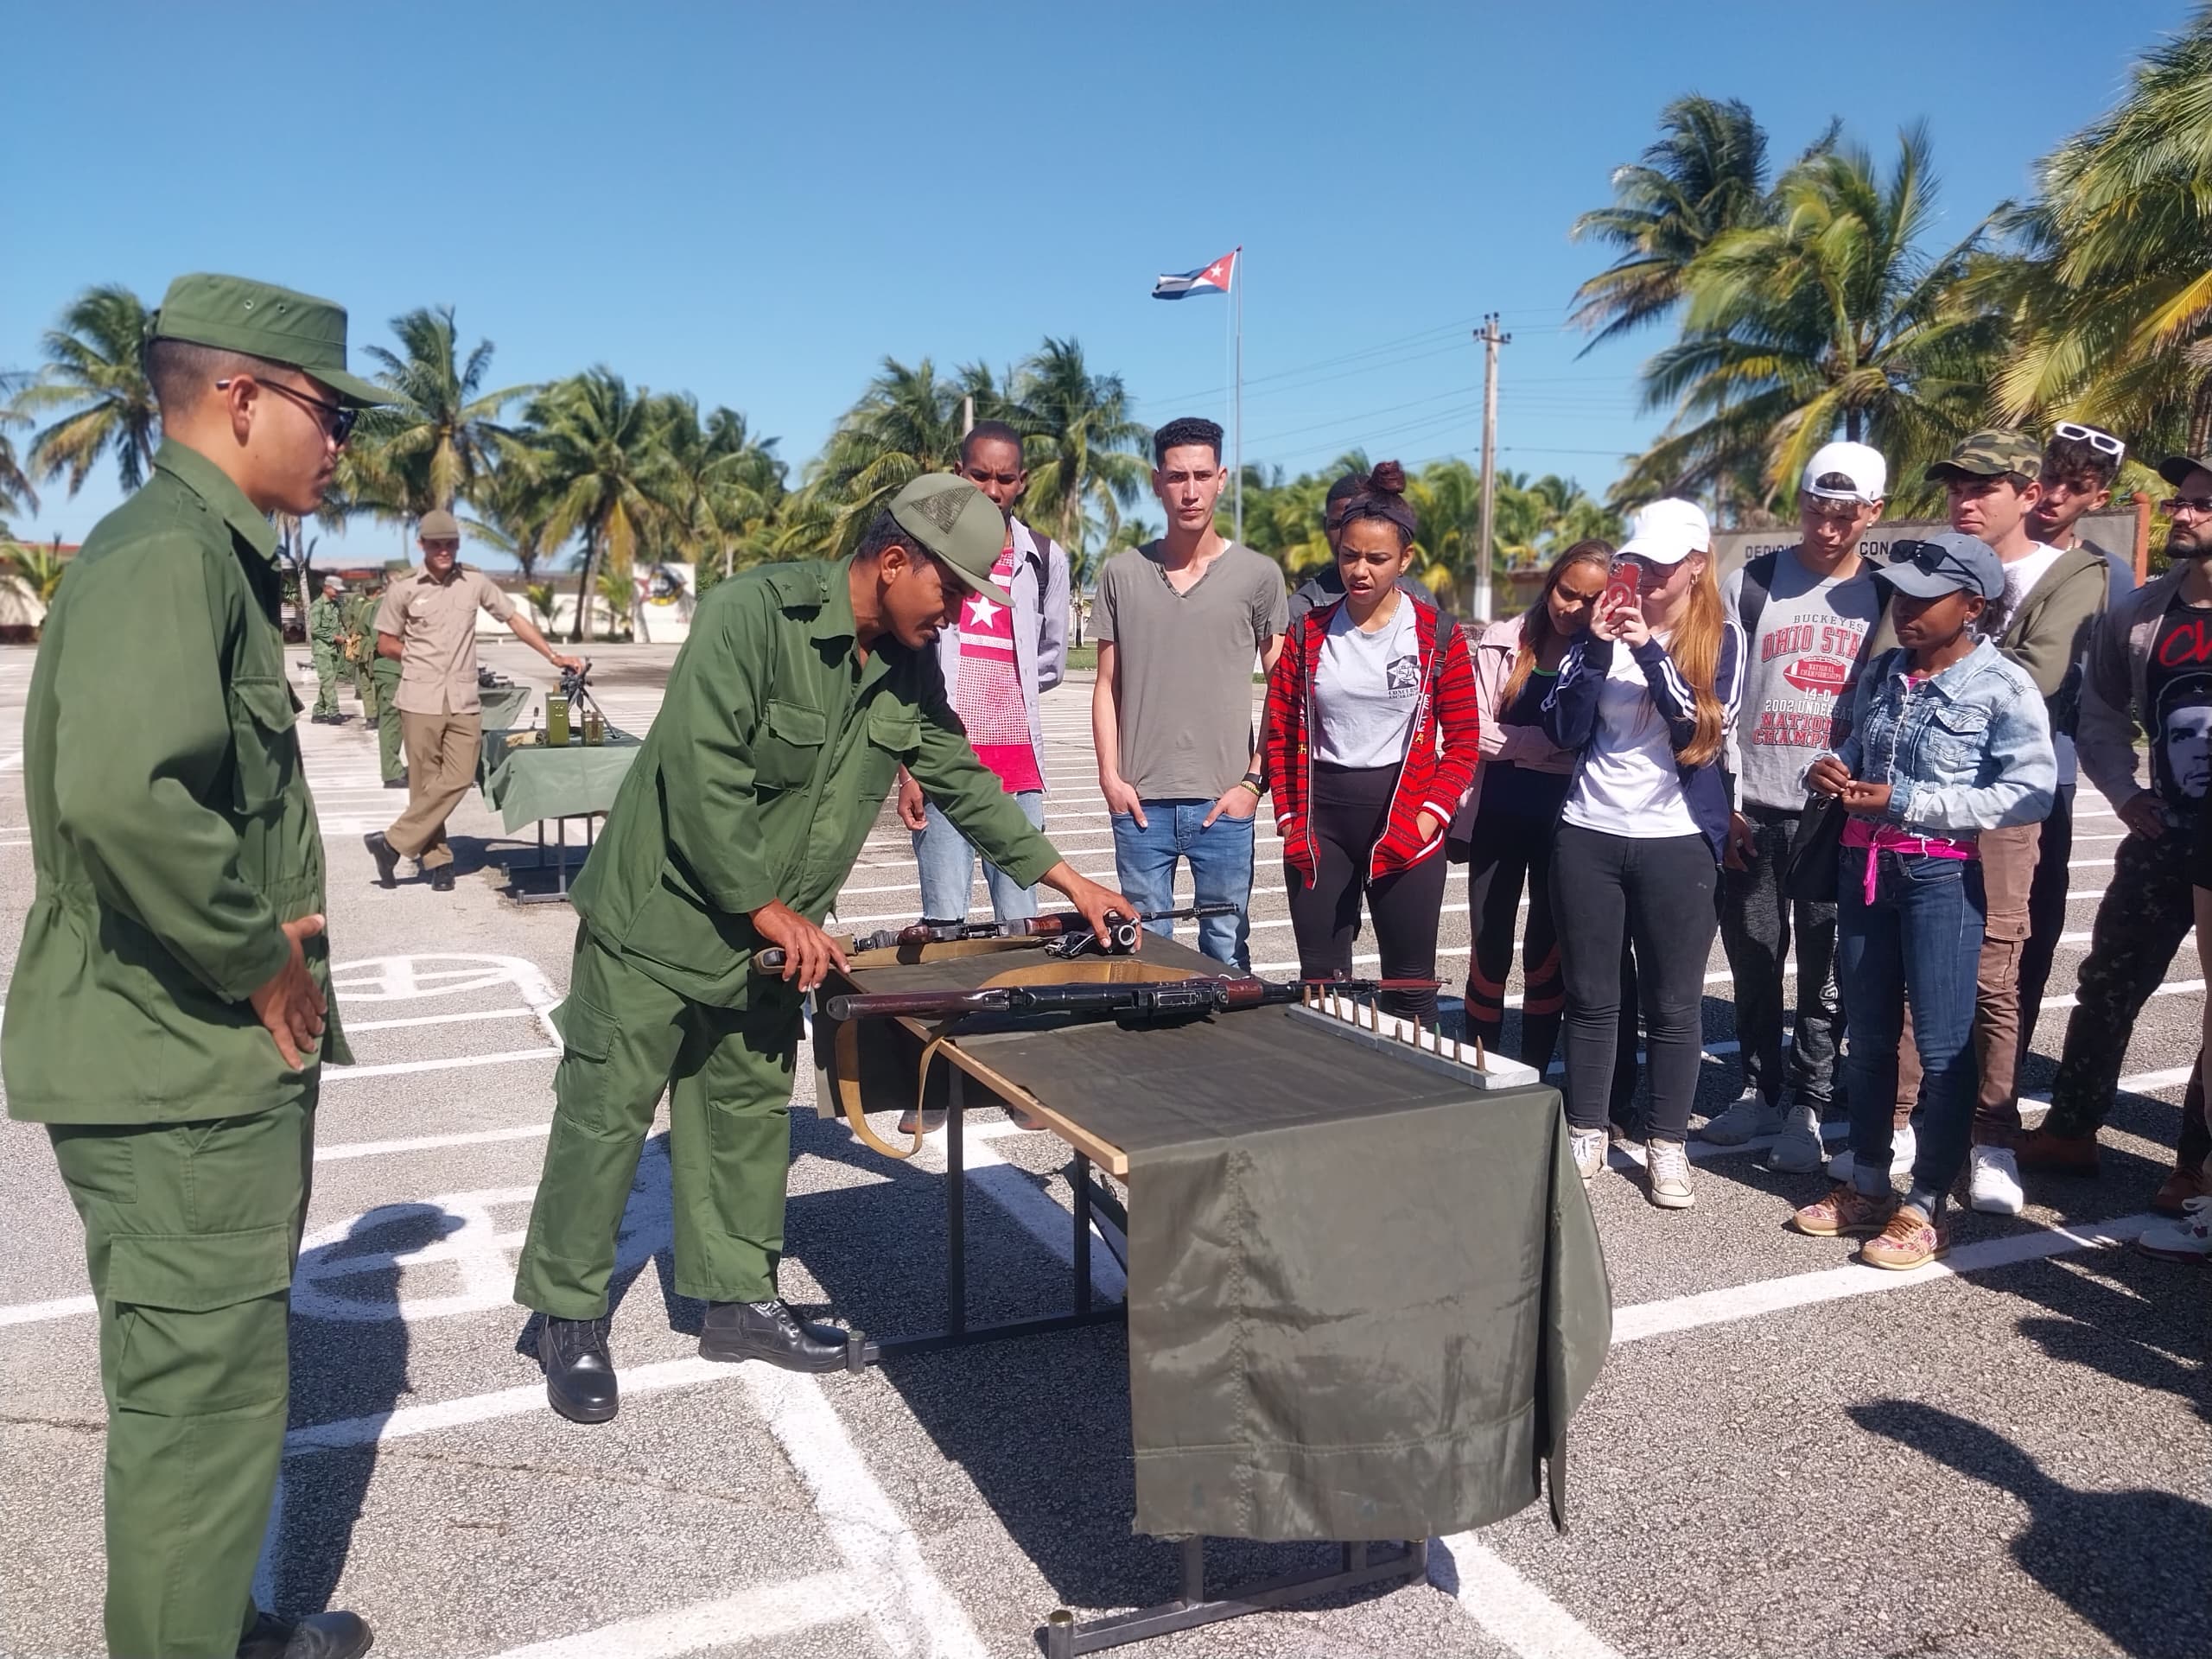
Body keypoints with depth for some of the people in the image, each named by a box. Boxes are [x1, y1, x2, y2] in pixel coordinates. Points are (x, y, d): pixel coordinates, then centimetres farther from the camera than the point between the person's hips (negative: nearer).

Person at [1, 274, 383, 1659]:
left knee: (220, 1375, 22)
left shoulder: (215, 553, 13)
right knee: (205, 1398, 2)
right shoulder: (169, 553, -19)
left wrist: (269, 937, 5)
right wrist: (258, 962, -22)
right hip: (183, 1071, -11)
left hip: (219, 1060, 11)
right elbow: (122, 795, -35)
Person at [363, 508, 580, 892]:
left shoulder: (475, 582, 5)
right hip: (421, 700, -2)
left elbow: (514, 618, 11)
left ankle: (393, 843, 4)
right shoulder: (403, 588, 0)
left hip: (464, 701, 2)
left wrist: (553, 656, 5)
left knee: (458, 779, -5)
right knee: (426, 783, 2)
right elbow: (385, 644, 8)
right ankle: (438, 861, 11)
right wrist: (424, 662, 2)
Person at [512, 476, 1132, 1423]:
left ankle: (739, 1301, 26)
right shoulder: (751, 614, -23)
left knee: (749, 1110, 13)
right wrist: (771, 910, -21)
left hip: (770, 932, 7)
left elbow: (960, 780, 11)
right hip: (661, 913, -7)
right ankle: (569, 1316, 17)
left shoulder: (910, 665, 0)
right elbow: (699, 778, -26)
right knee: (608, 1108, 2)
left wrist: (1066, 879, 9)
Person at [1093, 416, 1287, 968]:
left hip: (1223, 802, -1)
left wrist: (1255, 779, -4)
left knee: (1226, 949, 6)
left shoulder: (1258, 575, 2)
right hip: (1140, 800, 1)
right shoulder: (1123, 572, 6)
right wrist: (1110, 776, 0)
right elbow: (1107, 685, 9)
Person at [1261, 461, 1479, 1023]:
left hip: (1406, 824, -2)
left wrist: (1432, 814, -11)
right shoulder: (1308, 632, 4)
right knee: (1320, 979, 9)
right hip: (1320, 823, 2)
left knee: (1409, 982, 7)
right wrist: (1289, 817, 0)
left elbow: (1463, 738, -1)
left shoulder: (1438, 635, -2)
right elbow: (1280, 731, 6)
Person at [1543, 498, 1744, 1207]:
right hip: (1588, 835, 2)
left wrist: (1651, 654, -19)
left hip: (1677, 842, -1)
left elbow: (1705, 730, -11)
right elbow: (1566, 731, -2)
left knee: (1674, 1003, 6)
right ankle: (1586, 1134, 21)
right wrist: (1597, 650, -14)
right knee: (1591, 996, 9)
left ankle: (1667, 1146, 18)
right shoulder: (1603, 628, 5)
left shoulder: (1723, 638, 1)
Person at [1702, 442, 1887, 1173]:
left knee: (1825, 970, 3)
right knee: (1754, 961, 9)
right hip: (1753, 812, 1)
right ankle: (1760, 1092, 24)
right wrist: (1723, 801, -4)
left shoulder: (1886, 598, 6)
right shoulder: (1751, 586, 3)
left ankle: (1809, 1108, 13)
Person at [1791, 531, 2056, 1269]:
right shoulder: (1881, 673, 9)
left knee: (1943, 1046, 1)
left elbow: (2030, 792, -18)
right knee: (1869, 1037, 14)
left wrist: (1906, 801, -20)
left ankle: (1926, 1209, 12)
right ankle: (1867, 1187, 27)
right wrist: (1829, 771, -2)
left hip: (1943, 874, -6)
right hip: (1864, 864, 7)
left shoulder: (2004, 685, -10)